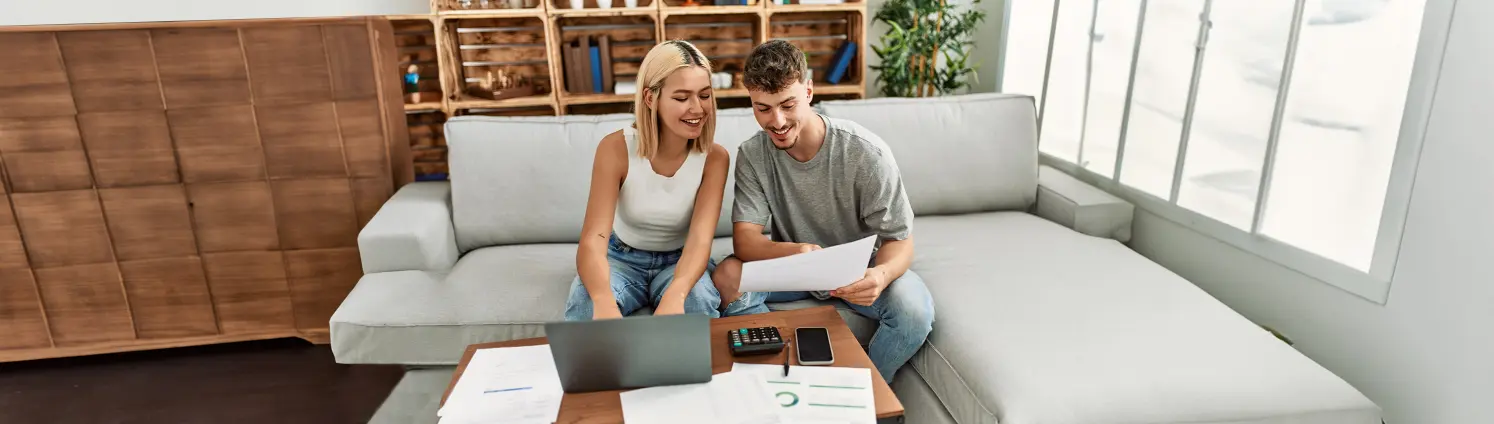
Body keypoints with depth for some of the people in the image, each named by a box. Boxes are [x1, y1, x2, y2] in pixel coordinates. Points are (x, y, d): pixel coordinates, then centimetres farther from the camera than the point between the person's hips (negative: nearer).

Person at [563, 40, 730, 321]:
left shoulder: (714, 157, -17)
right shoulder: (616, 148, -21)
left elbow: (700, 239, -28)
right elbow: (593, 240, -29)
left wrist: (675, 294, -53)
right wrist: (604, 302, -53)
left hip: (679, 261, 1)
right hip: (622, 258, -1)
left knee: (697, 301, -32)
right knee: (586, 305, -32)